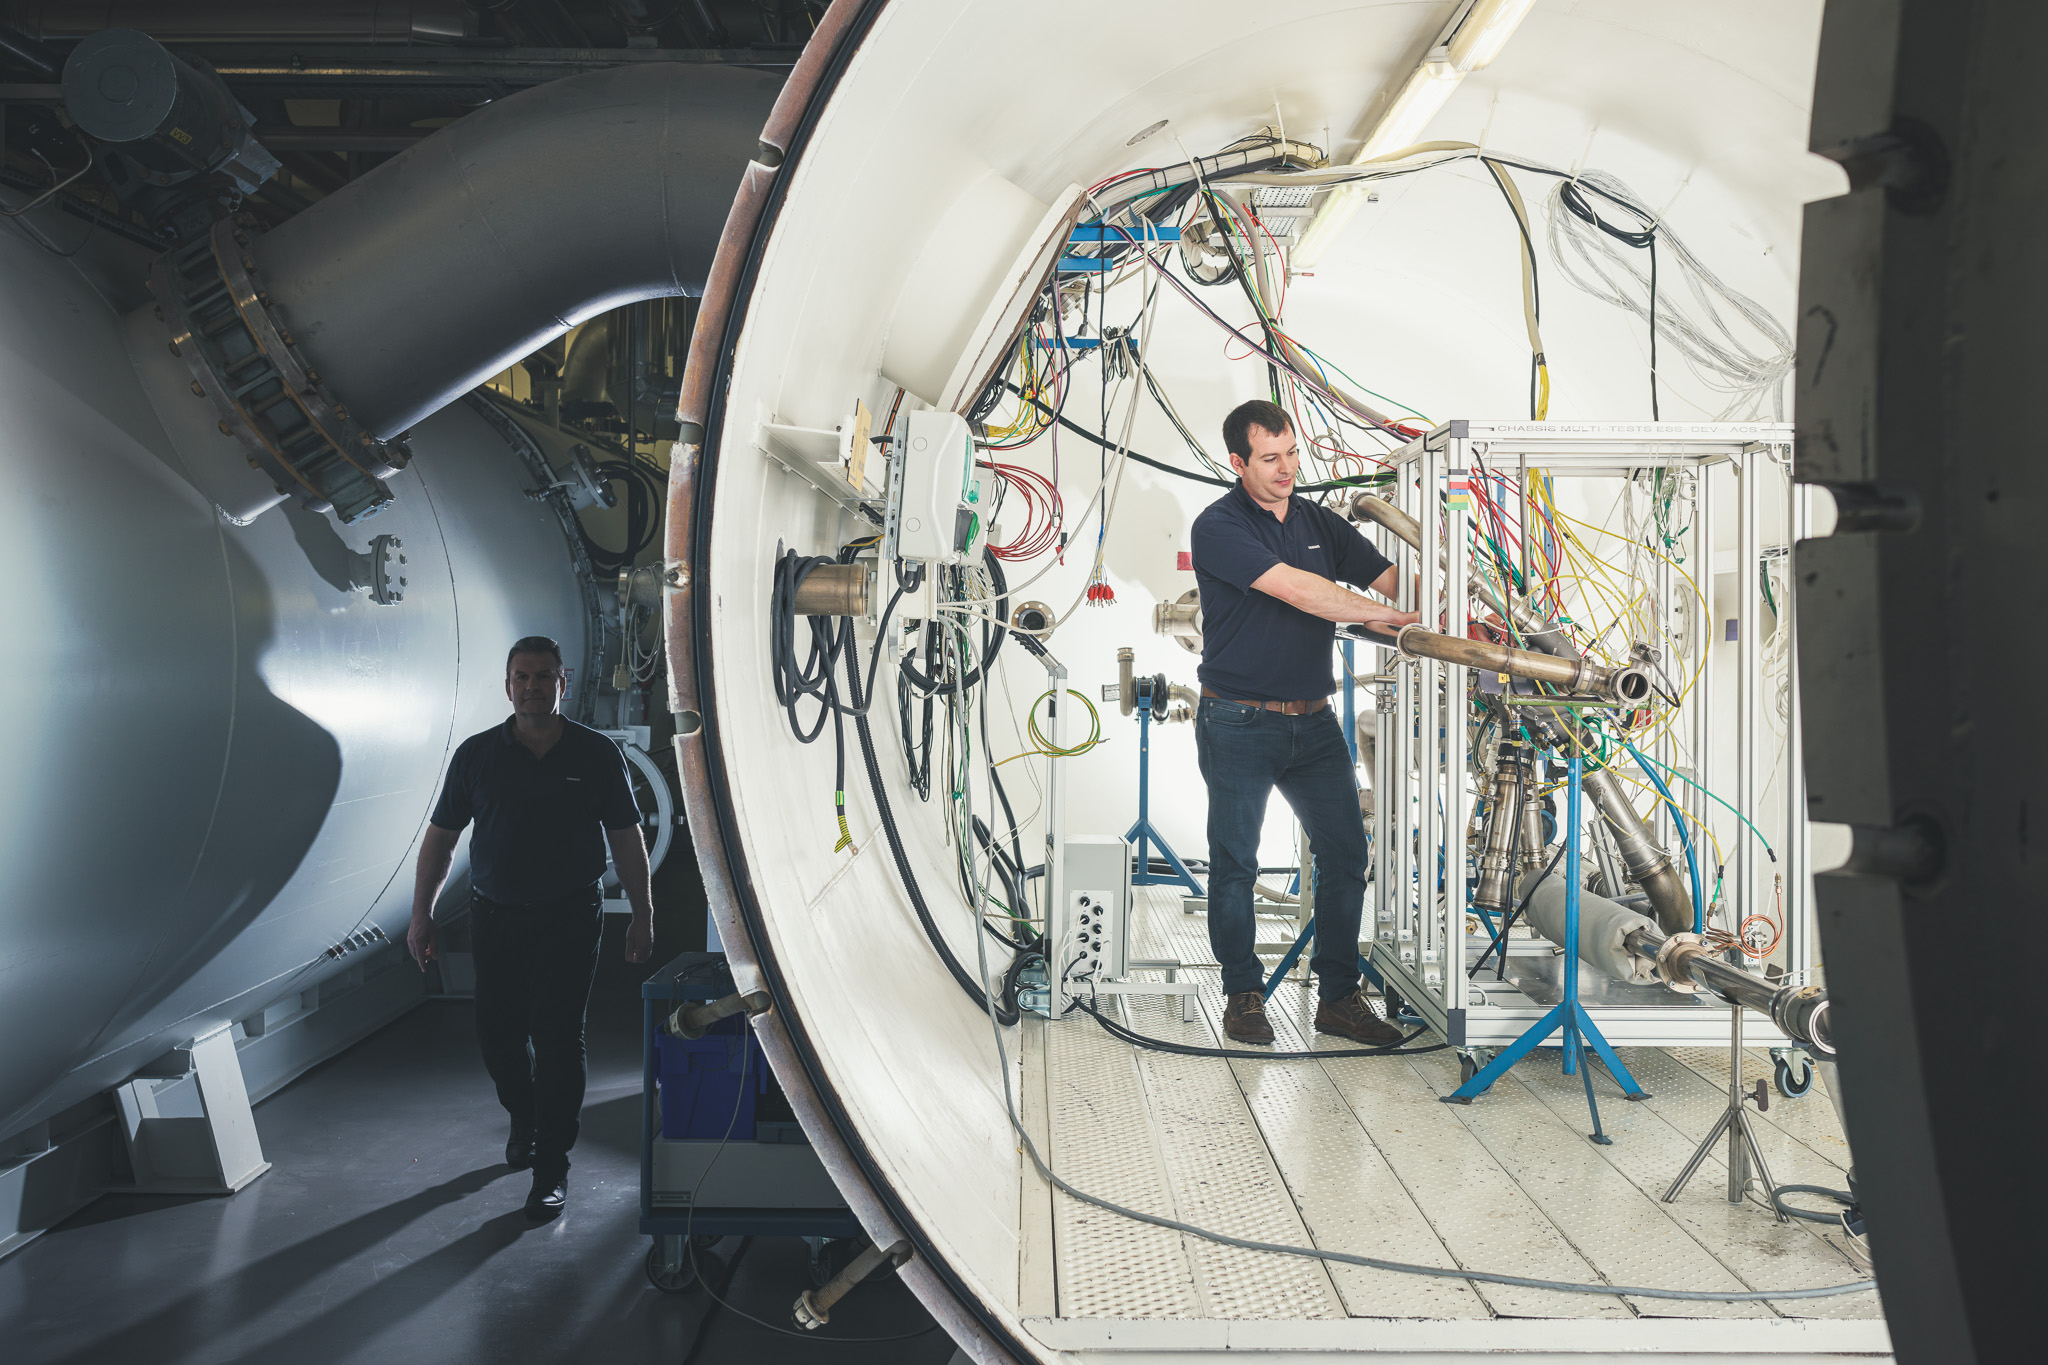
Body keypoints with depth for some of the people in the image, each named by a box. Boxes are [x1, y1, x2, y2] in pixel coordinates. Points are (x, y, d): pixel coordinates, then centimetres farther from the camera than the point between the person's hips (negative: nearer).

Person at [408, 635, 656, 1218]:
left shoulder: (597, 755, -1)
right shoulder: (476, 754, 2)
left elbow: (626, 839, 4)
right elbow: (440, 837, 8)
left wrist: (642, 916, 2)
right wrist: (421, 915, 5)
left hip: (569, 918, -2)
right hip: (495, 918, 2)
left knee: (557, 1038, -4)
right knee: (497, 1033, 9)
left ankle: (552, 1165, 8)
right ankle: (524, 1120, 39)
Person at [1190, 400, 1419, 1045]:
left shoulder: (1321, 523, 11)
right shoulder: (1219, 526, -11)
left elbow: (1391, 577, 9)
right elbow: (1295, 589, -21)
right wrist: (1378, 613, -19)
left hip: (1313, 722, 6)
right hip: (1239, 725, -5)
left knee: (1345, 854, 4)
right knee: (1235, 863, 3)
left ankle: (1339, 997, 16)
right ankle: (1243, 994, 19)